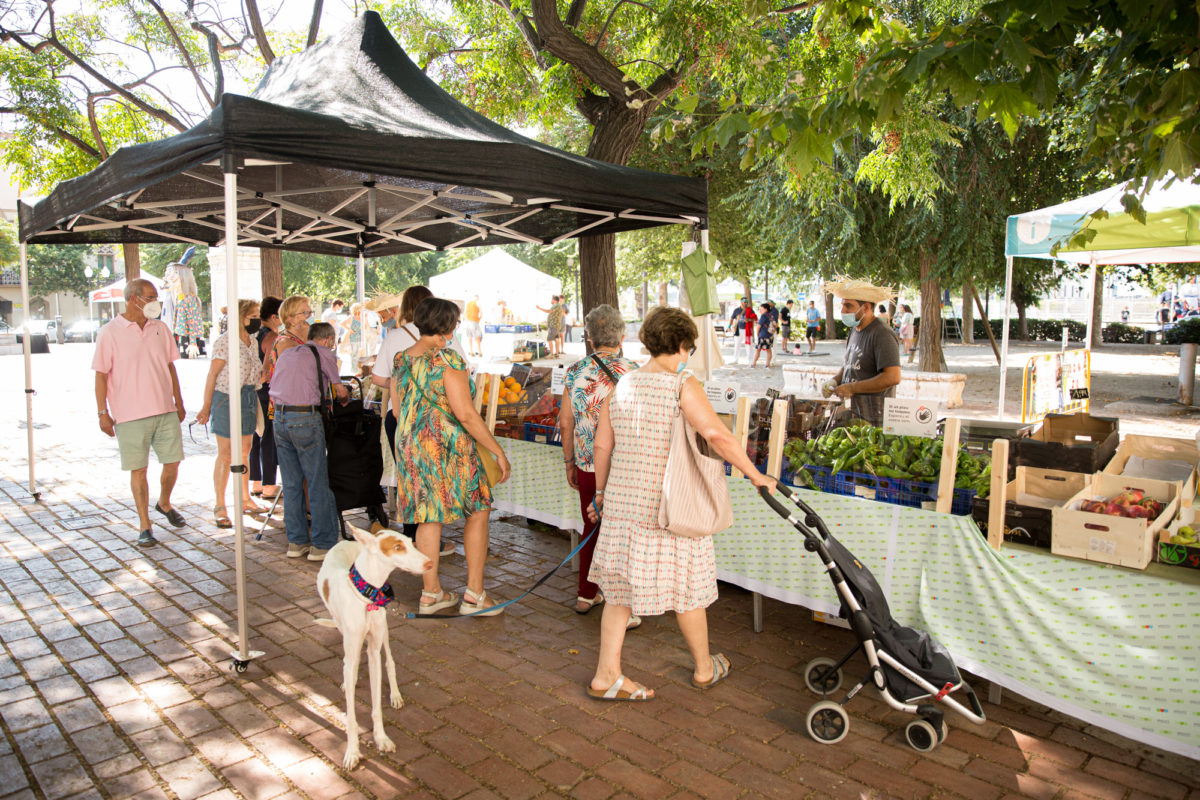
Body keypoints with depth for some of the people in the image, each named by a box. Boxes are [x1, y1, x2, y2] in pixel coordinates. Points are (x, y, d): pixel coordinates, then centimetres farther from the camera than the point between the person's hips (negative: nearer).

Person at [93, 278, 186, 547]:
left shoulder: (160, 329, 9)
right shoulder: (109, 333, -5)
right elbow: (101, 375, -4)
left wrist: (179, 402, 15)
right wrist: (103, 413, -7)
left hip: (165, 411, 4)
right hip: (130, 415, -4)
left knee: (172, 463, 7)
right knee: (138, 470, 2)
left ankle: (164, 504, 35)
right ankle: (144, 525, 13)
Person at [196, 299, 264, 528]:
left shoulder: (252, 342, 11)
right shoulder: (225, 341, -12)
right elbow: (212, 375, -11)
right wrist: (206, 406, -11)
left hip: (249, 398, 7)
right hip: (227, 398, -7)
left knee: (244, 452, 14)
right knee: (225, 455, -3)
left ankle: (245, 499, 24)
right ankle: (219, 506, 5)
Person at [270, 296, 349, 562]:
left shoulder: (285, 353, 19)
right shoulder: (322, 353, 2)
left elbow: (275, 388, 20)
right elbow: (339, 389, 7)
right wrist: (343, 395, 28)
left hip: (280, 418, 6)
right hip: (305, 418, -6)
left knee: (291, 484, 12)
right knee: (318, 484, 1)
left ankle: (296, 541, 19)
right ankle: (323, 544, 5)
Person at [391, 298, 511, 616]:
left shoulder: (401, 361, 6)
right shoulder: (446, 360, -16)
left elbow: (397, 410, 14)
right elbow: (465, 413, -19)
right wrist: (498, 451, -13)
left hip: (411, 447, 7)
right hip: (448, 447, -7)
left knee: (428, 518, 14)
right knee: (477, 513, 7)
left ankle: (431, 593, 22)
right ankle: (474, 595, 9)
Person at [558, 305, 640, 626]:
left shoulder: (575, 372, -2)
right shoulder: (633, 373, -12)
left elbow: (565, 423, 3)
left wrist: (569, 461, 15)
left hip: (587, 465, 4)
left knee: (592, 529, 19)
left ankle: (586, 595, 33)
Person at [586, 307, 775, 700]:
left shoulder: (621, 387, 3)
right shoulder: (683, 387, -14)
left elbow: (602, 446, 7)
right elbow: (716, 435, -26)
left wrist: (602, 492, 19)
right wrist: (755, 475, -17)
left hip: (623, 503, 5)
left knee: (622, 588, 15)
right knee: (686, 589, 13)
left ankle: (606, 674, 17)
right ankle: (704, 667, 33)